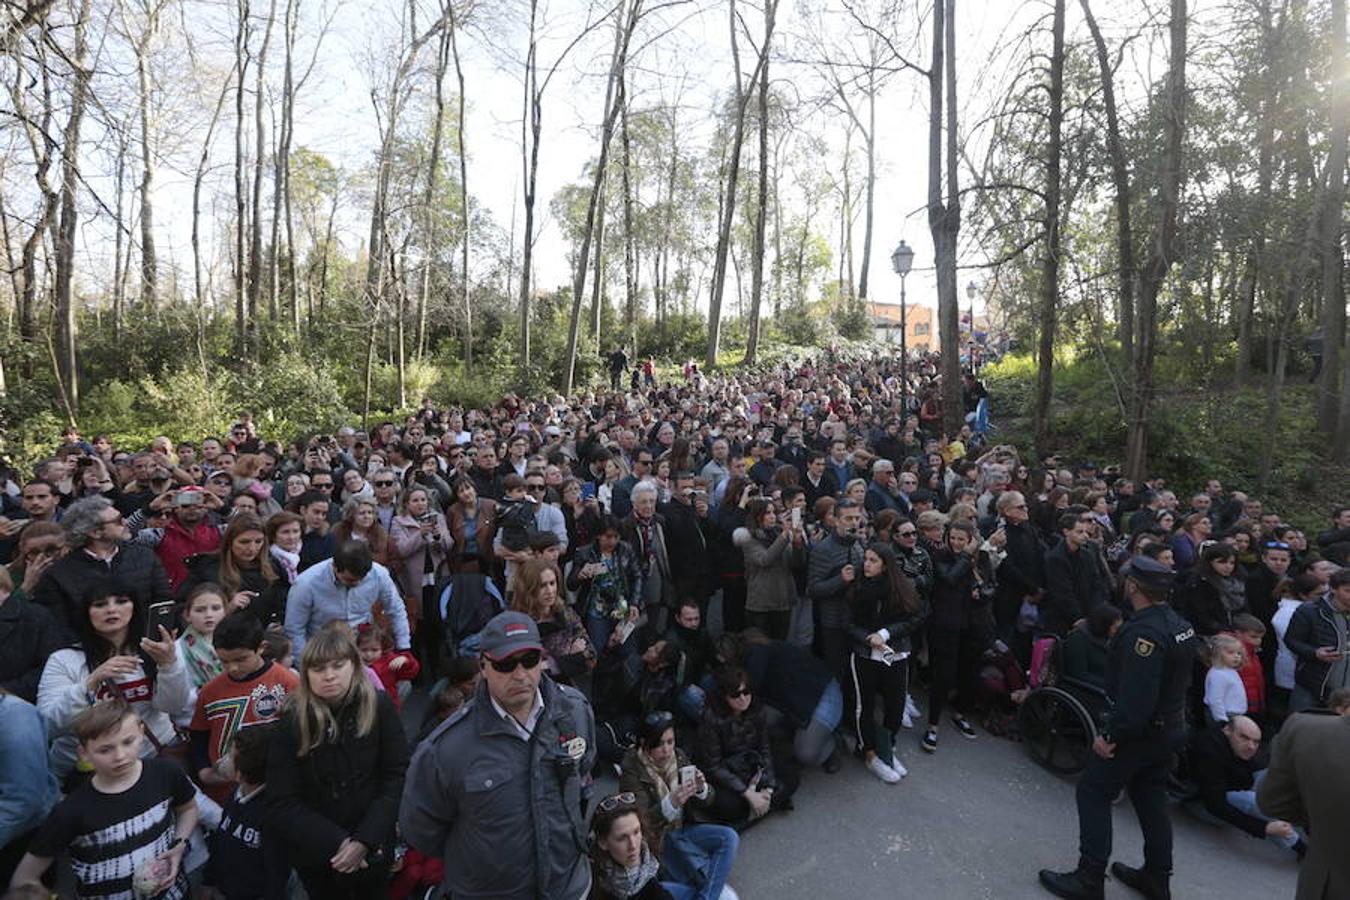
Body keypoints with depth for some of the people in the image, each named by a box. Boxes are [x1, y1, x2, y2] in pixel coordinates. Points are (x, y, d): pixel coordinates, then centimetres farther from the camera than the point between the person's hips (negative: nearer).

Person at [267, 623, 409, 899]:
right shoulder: (291, 722, -12)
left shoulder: (380, 706, -12)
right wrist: (338, 843, -19)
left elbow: (396, 777, -12)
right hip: (314, 856, 0)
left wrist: (365, 840, -21)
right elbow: (282, 805, -12)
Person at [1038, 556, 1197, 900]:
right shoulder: (1180, 624, 2)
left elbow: (1135, 697, -32)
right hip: (1168, 727, 9)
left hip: (1139, 730, -9)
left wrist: (1112, 735, -23)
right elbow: (1181, 680, 11)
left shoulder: (1143, 633, -28)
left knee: (1093, 793, 2)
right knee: (1150, 796, 21)